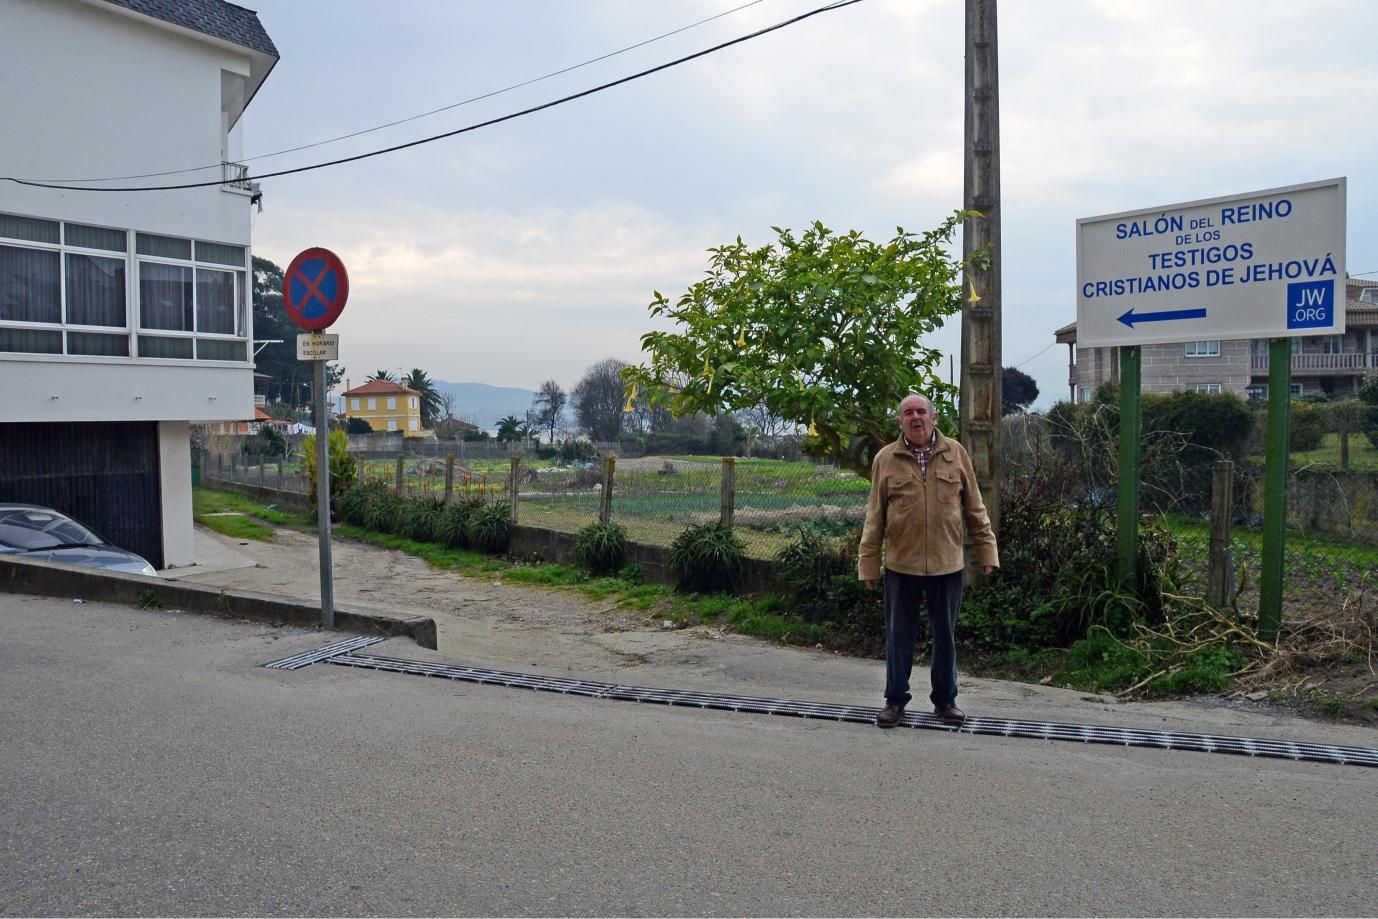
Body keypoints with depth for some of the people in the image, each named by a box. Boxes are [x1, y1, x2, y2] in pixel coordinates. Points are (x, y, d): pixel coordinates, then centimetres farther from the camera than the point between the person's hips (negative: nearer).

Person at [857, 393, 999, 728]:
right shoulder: (886, 458, 0)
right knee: (899, 635, 8)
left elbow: (974, 508, 7)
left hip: (948, 564, 1)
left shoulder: (955, 453, 3)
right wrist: (868, 563, 1)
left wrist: (986, 549, 3)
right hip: (901, 565, -1)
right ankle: (895, 699, 23)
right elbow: (875, 517, 2)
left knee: (945, 635, 12)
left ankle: (945, 698, 27)